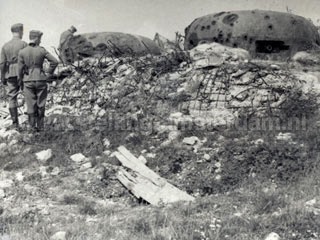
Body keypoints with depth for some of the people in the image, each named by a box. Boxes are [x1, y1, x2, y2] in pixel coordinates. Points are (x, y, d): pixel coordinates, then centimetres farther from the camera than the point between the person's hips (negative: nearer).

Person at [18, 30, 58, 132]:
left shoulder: (22, 52, -6)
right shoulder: (42, 50, -7)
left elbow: (20, 68, -5)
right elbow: (54, 61, -9)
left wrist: (21, 80, 10)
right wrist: (49, 74, 1)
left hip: (28, 81, 0)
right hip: (41, 80, 0)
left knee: (31, 105, 9)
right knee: (41, 104, 12)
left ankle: (33, 127, 12)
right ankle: (40, 126, 17)